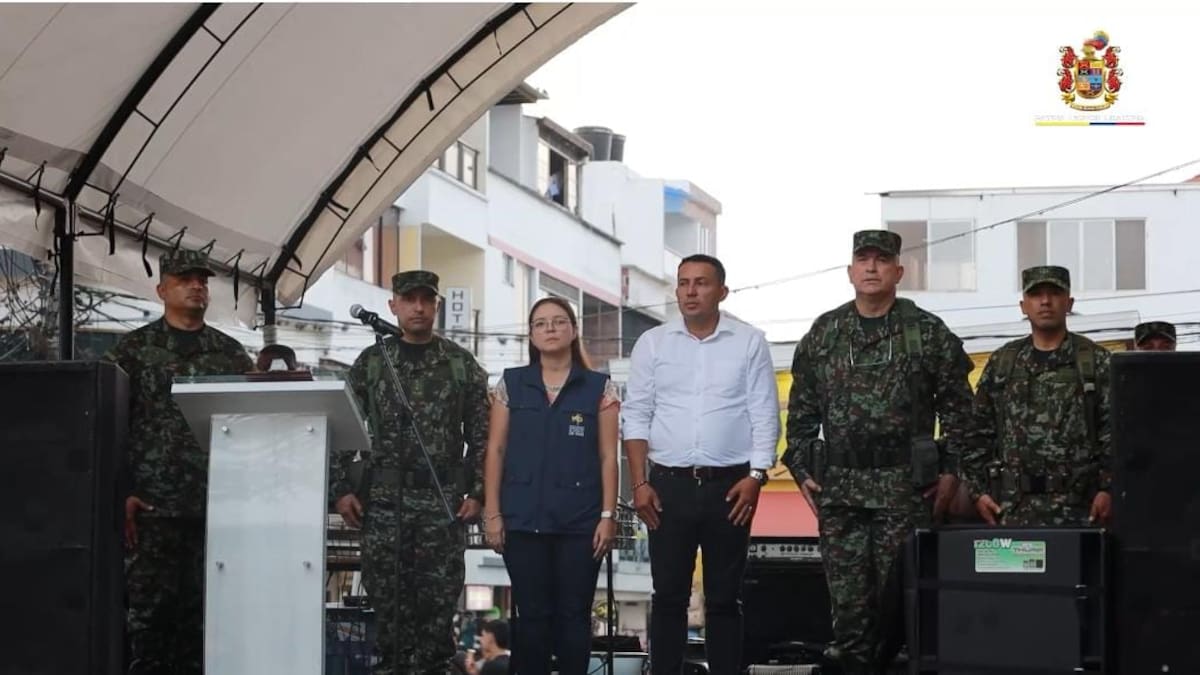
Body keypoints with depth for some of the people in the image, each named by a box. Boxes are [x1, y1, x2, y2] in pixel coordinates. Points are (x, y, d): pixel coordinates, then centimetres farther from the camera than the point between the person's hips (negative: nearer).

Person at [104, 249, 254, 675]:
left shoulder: (232, 354, 14)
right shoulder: (134, 349, 5)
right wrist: (122, 494, -8)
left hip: (215, 505, 3)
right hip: (153, 503, -3)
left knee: (200, 608, 4)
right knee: (149, 607, -4)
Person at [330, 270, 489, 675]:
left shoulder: (462, 365, 7)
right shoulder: (370, 363, 9)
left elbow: (481, 436, 5)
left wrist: (477, 493, -2)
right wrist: (342, 490, 0)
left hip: (443, 501, 0)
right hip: (383, 501, 1)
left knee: (439, 600, -1)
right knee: (388, 598, 1)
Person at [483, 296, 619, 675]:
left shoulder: (599, 388, 5)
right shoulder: (511, 384, 8)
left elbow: (608, 456, 2)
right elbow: (496, 450, 6)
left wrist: (608, 515, -5)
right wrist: (492, 513, -1)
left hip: (580, 520, -1)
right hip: (523, 519, 1)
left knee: (574, 615, 2)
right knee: (532, 615, 2)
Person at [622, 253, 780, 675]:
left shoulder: (750, 343, 2)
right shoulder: (652, 343, 6)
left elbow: (765, 416, 0)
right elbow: (636, 416, 5)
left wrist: (756, 476, -11)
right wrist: (639, 483, -2)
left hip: (730, 484, -1)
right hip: (669, 483, 1)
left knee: (724, 597, 5)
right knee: (668, 594, 3)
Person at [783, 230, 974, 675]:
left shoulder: (929, 334, 3)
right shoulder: (823, 334, 10)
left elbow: (957, 407, 4)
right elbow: (801, 412, 14)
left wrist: (951, 471, -2)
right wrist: (801, 470, 7)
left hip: (906, 487, -2)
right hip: (838, 487, 2)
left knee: (898, 593, -1)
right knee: (848, 597, 2)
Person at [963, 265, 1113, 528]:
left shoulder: (1096, 361, 6)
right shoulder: (1001, 363, 14)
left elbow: (1113, 430, -1)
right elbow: (979, 432, 13)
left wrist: (1107, 488, -10)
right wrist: (978, 490, 5)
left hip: (1077, 505, -2)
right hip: (1014, 505, 2)